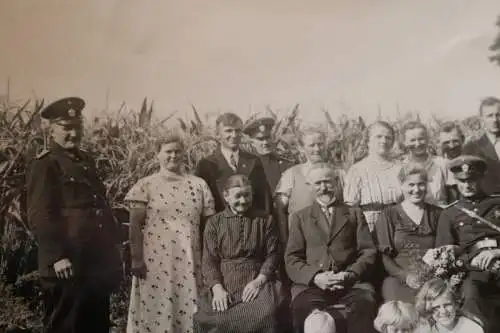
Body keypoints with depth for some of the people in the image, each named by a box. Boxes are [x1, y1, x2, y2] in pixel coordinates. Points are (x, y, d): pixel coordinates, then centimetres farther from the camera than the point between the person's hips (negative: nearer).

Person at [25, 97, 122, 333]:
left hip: (97, 263, 8)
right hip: (68, 267, -8)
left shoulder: (87, 161, 17)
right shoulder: (44, 165, -7)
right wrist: (57, 257, -22)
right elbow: (39, 215, -15)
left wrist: (114, 245, 16)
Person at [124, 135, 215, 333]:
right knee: (156, 310, 2)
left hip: (189, 262, 2)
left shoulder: (198, 185, 8)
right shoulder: (145, 185, 1)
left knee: (188, 312, 6)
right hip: (156, 260, -2)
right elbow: (135, 225, -2)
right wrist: (136, 259, -9)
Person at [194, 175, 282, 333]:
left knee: (266, 315, -29)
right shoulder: (214, 222, 12)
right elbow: (209, 260, 5)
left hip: (257, 281, 1)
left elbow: (272, 254, 7)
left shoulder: (265, 219, 13)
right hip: (223, 282, 0)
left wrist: (258, 281, -9)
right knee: (218, 320, -29)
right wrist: (217, 288, -11)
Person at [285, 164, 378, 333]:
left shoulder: (354, 213, 20)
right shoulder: (300, 217, 19)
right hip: (311, 283, 0)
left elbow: (368, 251, 10)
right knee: (304, 309, -34)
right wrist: (315, 277, -11)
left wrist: (351, 274, -10)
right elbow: (292, 258, 9)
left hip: (351, 282, 1)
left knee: (364, 306, -33)